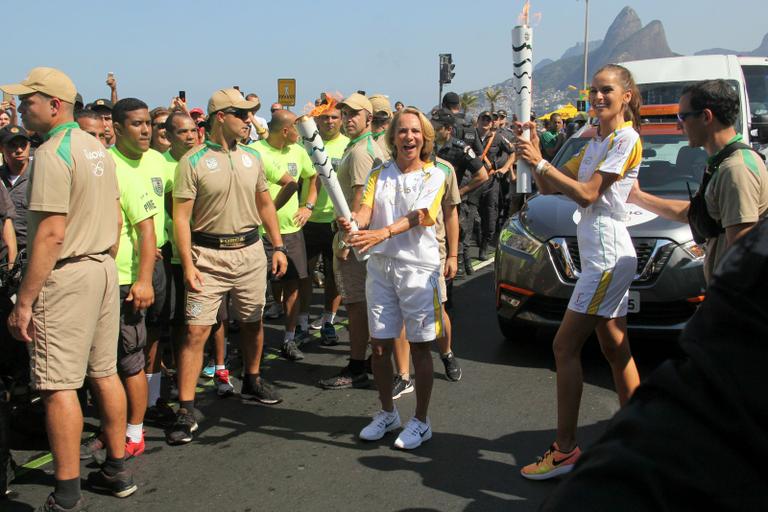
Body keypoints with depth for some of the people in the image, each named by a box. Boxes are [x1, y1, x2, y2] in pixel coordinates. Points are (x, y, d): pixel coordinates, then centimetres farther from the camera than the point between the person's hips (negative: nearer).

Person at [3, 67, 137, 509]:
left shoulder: (52, 153, -15)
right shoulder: (97, 148, 11)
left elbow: (51, 234, -20)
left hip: (66, 275, -9)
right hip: (105, 268, 9)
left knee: (59, 385, -2)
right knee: (105, 372, 15)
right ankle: (118, 471, 25)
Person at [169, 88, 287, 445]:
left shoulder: (252, 157, 9)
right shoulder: (193, 161, -9)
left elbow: (265, 204, 17)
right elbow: (181, 216, -10)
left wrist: (278, 247, 11)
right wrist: (188, 265, -17)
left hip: (250, 250, 5)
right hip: (208, 254, -5)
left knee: (252, 322, 16)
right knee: (196, 331, -7)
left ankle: (252, 381, 39)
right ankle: (186, 411, -1)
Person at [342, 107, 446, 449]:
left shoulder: (434, 175, -1)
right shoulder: (379, 174, 10)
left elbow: (419, 216, -17)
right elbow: (366, 209, -5)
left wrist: (382, 233, -34)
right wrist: (353, 222, -30)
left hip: (418, 267, -3)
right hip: (380, 266, 4)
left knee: (419, 346, 4)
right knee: (379, 344, 9)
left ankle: (421, 421, 18)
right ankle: (387, 413, 29)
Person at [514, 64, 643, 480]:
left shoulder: (626, 138, -10)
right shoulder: (596, 143, 18)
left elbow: (587, 194, -17)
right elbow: (550, 187, 13)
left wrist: (539, 162, -17)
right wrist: (534, 155, -4)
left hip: (607, 255, -10)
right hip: (601, 256, 10)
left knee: (564, 347, -9)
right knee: (616, 351, 12)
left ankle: (565, 449, -3)